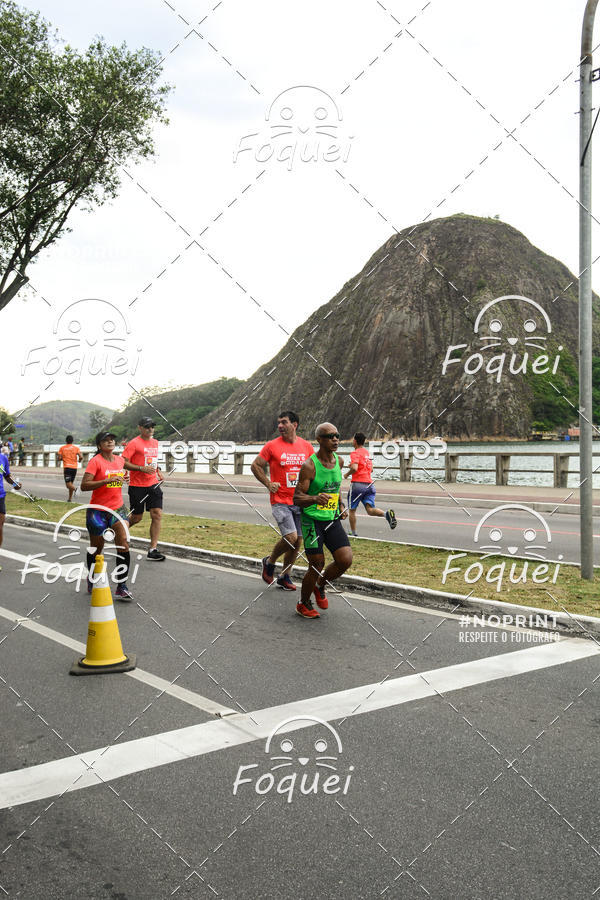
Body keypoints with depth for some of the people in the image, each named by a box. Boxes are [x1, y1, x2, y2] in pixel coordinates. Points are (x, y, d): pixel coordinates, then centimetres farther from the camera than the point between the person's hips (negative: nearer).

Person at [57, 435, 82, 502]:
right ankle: (70, 498, 16)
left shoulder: (62, 448, 4)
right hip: (74, 467, 3)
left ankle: (75, 489, -36)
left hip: (67, 467, -2)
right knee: (71, 483, 15)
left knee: (68, 484, -7)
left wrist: (58, 455, 21)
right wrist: (79, 460, 14)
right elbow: (81, 457, -8)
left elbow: (59, 458, -2)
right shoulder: (76, 448, 5)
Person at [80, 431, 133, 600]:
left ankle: (121, 587, -8)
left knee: (124, 544, -12)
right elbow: (84, 485, -21)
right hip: (97, 511, -4)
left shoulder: (120, 460, 8)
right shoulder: (95, 461, -11)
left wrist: (124, 477, 11)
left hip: (117, 509, 4)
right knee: (96, 548, 10)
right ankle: (92, 580, 35)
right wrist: (107, 480, -27)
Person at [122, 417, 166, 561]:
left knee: (157, 515, -5)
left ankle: (153, 550, -2)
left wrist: (158, 471, 13)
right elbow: (123, 462, -14)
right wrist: (142, 468, -22)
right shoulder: (134, 443, -9)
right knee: (137, 517, 4)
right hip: (137, 486, -6)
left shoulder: (155, 442, 13)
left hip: (153, 484, 6)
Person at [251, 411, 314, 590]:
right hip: (280, 501, -4)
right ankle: (269, 562, 10)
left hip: (300, 501, 4)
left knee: (297, 541, 8)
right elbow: (255, 466, 4)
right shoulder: (272, 446, -5)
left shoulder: (306, 446, 5)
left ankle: (285, 577, 24)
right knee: (291, 537, -17)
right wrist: (268, 483, -5)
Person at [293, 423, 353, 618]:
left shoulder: (339, 461, 5)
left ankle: (320, 586, 21)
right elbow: (297, 497, -15)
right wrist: (315, 498, -34)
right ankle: (303, 604, 22)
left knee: (346, 560, -7)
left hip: (333, 519, 6)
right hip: (312, 520, -5)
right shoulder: (309, 466, -15)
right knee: (317, 566, -3)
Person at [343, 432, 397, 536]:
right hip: (369, 484, 6)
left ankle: (353, 533, 15)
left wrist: (347, 474, -2)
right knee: (370, 509, -5)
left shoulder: (355, 453, -7)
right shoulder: (367, 452, 17)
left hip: (357, 484, -6)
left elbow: (354, 468, -22)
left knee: (351, 510, 10)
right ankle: (387, 513, -32)